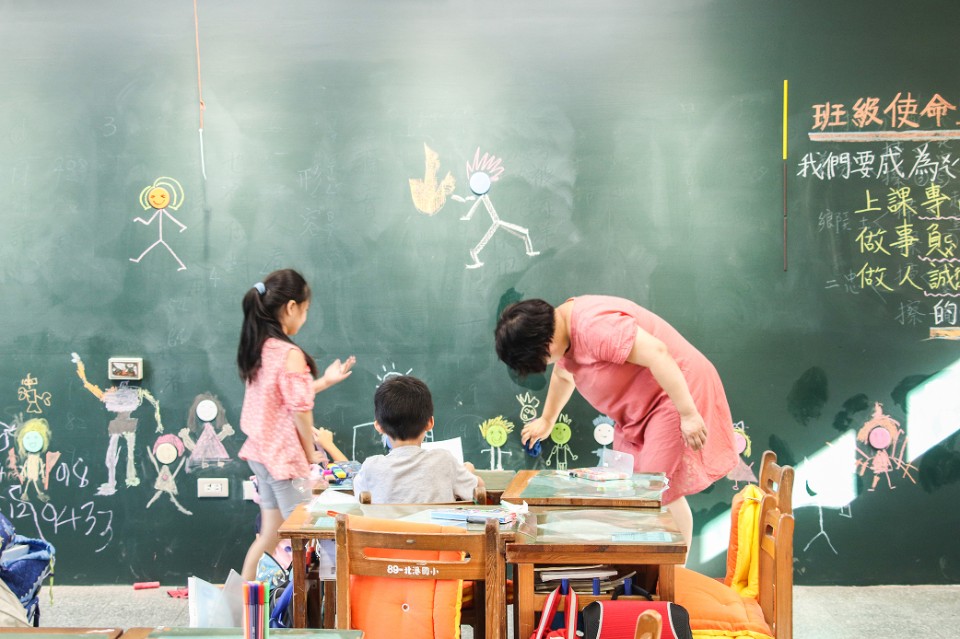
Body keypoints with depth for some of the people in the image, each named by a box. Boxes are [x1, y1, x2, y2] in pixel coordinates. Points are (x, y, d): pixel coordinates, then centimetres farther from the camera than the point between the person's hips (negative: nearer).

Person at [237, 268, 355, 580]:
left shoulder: (257, 348, 6)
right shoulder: (290, 355, -21)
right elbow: (299, 411, -18)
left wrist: (324, 381, 19)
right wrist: (312, 452, -4)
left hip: (260, 452, 9)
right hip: (285, 456, -9)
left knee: (271, 534, 18)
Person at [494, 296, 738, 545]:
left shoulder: (594, 326, -26)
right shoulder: (565, 328, 7)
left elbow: (656, 353, -32)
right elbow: (563, 375, 27)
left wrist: (689, 414, -30)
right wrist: (547, 420, 40)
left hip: (678, 392, -10)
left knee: (662, 494, -13)